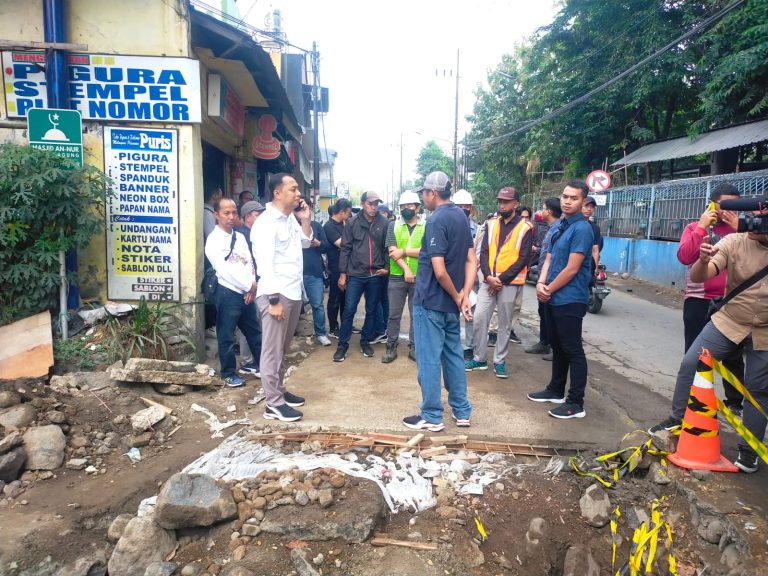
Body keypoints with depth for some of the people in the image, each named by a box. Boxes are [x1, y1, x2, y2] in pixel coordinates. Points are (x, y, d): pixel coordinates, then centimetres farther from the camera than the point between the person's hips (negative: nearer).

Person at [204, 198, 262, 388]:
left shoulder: (240, 237, 10)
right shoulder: (213, 240, -10)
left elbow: (249, 262, 8)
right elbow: (224, 270, -17)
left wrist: (252, 286, -7)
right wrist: (249, 286, -13)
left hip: (247, 292, 6)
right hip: (228, 293, -6)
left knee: (254, 331, 17)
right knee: (226, 336, 6)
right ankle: (229, 373, 20)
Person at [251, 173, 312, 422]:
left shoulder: (291, 218, 11)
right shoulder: (266, 222, -15)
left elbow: (306, 242, 25)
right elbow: (265, 264, -19)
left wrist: (305, 220, 8)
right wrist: (274, 299, -22)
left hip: (294, 293, 9)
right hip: (276, 295, -8)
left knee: (283, 348, 18)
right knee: (273, 351, 0)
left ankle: (280, 391, 30)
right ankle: (273, 404, 7)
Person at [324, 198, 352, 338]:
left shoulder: (343, 225, 11)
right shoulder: (329, 226, -13)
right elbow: (341, 243, -20)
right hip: (335, 268, -8)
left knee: (345, 297, 15)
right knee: (335, 299, 0)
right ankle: (333, 329, 10)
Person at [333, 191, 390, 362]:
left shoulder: (385, 223, -2)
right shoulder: (352, 223, -1)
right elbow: (346, 249, 0)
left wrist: (387, 267, -2)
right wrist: (342, 273, -1)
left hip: (376, 275, 1)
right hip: (355, 274, -1)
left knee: (371, 310, 11)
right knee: (349, 310, 1)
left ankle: (365, 342, 26)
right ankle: (342, 345, 11)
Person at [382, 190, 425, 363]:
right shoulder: (393, 225, 5)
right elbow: (392, 251, -5)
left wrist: (404, 251, -14)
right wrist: (406, 269, -15)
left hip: (420, 278, -1)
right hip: (396, 277, 1)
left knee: (417, 314, 8)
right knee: (394, 314, 6)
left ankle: (414, 347, 19)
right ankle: (391, 347, 17)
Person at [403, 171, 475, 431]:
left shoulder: (436, 220, -18)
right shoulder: (461, 216, 9)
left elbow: (440, 271, -24)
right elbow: (471, 260, 8)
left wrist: (456, 296, -9)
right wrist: (464, 295, -1)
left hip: (430, 301, -8)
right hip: (450, 302, 8)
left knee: (429, 358, 2)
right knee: (453, 354, 16)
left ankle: (431, 416, 12)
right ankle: (462, 411, 25)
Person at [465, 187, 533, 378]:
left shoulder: (525, 227, -2)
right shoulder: (491, 224, 10)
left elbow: (523, 259, -8)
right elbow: (484, 252, 5)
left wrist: (501, 279, -13)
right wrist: (489, 276, -10)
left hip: (510, 283, -3)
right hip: (488, 281, 3)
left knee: (505, 324, 6)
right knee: (479, 318, -1)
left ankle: (499, 361, 18)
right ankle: (479, 358, 12)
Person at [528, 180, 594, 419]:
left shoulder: (582, 228, -15)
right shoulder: (559, 226, 12)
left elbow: (572, 269, -19)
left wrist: (548, 290, -9)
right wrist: (541, 284, -5)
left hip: (570, 300, -8)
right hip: (553, 298, 9)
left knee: (573, 350, -2)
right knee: (557, 347, 18)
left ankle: (576, 403, 6)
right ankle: (556, 390, 32)